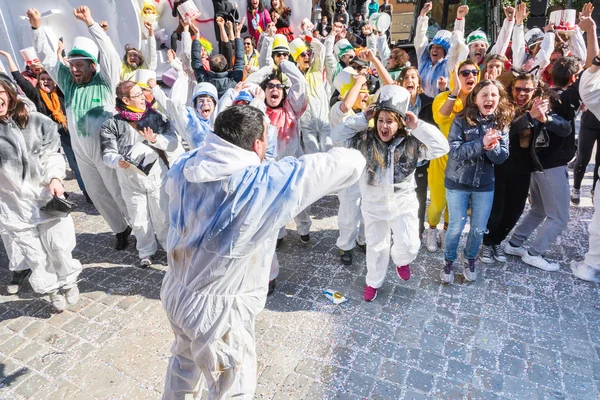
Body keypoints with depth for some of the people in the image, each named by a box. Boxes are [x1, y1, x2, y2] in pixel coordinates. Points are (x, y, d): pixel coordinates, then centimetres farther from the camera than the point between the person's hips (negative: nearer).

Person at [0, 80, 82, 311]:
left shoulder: (35, 121, 0)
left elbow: (51, 154, 3)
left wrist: (55, 178, -11)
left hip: (47, 194, 0)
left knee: (58, 245, 8)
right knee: (33, 254, 9)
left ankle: (68, 281, 34)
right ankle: (52, 290, 30)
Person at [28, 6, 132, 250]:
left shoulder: (105, 81, -7)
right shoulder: (68, 82, 6)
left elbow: (110, 52, -18)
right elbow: (46, 57, 9)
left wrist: (90, 23, -23)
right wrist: (36, 27, -1)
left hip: (107, 150, -6)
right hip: (81, 153, 6)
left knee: (120, 193, 2)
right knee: (98, 195, 12)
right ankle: (121, 230, 28)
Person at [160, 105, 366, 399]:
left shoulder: (183, 168, -10)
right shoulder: (269, 183, -27)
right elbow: (351, 162, -18)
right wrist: (341, 152, 5)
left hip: (175, 291, 7)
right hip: (217, 309, -7)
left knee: (184, 357, 36)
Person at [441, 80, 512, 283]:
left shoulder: (501, 123, -1)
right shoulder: (461, 120, -12)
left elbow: (502, 157, -5)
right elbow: (455, 151, -20)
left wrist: (492, 147, -25)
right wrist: (481, 143, -30)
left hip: (485, 184, 3)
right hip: (458, 182, -3)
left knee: (479, 228, 12)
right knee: (457, 226, 5)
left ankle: (469, 258, 38)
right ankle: (449, 260, 28)